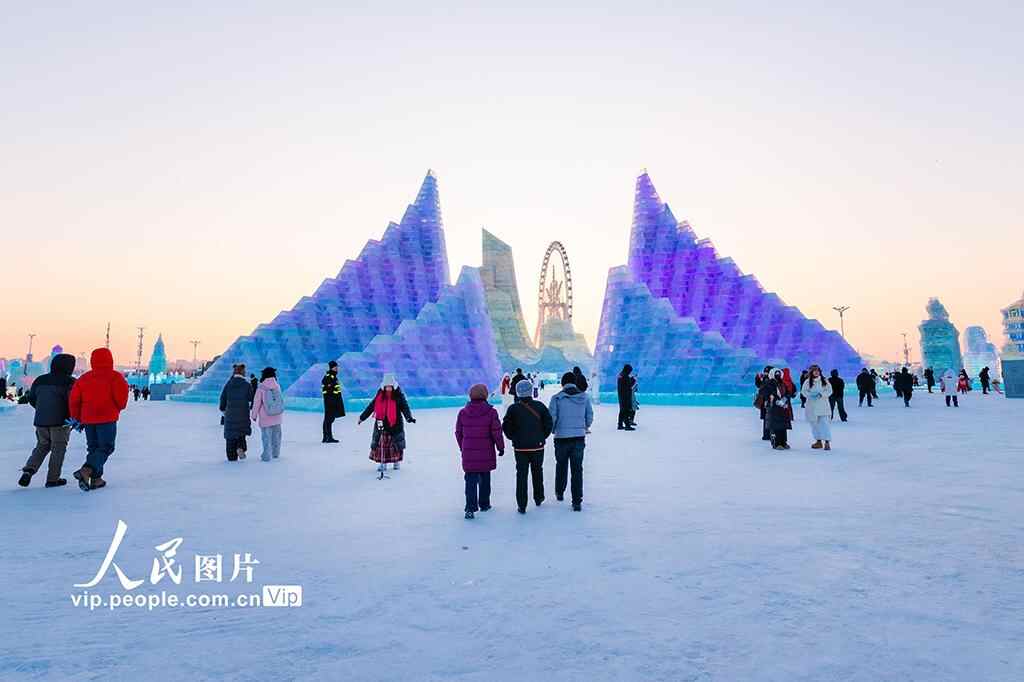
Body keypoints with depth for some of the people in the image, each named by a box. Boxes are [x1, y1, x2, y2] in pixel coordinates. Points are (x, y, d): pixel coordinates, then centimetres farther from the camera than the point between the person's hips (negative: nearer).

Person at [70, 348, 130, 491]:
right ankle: (86, 470, -22)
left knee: (93, 448, 16)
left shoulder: (84, 378, 10)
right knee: (106, 448, -1)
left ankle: (95, 479, 15)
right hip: (107, 419, -5)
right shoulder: (115, 377, -5)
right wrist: (119, 407, 12)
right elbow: (121, 398, -10)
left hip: (88, 420, 5)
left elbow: (73, 400, 10)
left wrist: (77, 419, 19)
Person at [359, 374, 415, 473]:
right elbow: (371, 407, 9)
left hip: (395, 424, -2)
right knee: (381, 443, 1)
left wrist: (409, 417, -30)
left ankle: (396, 462, 25)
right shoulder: (379, 396, 2)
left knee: (396, 444, 7)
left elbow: (405, 407, -14)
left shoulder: (399, 396, -6)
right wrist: (362, 417, 12)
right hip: (382, 424, 2)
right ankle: (382, 463, 14)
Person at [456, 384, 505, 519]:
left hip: (468, 453, 1)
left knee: (471, 480, 4)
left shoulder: (462, 413, -1)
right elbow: (496, 432, -9)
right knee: (485, 479, 16)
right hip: (486, 453, -1)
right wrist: (501, 447, 5)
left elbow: (458, 432, 6)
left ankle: (470, 508, -6)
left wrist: (462, 448, 21)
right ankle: (484, 504, 29)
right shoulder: (491, 412, -10)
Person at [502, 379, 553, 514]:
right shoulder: (539, 406, -5)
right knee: (537, 472, 20)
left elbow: (506, 427, -5)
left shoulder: (513, 408, -7)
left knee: (521, 475, 4)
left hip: (520, 447, -1)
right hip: (537, 446, 1)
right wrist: (542, 437, 9)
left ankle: (522, 505, 4)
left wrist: (514, 438, 8)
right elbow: (548, 423, -3)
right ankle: (538, 498, 34)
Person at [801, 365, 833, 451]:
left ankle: (827, 442, -9)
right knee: (814, 423, 7)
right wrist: (811, 395, -17)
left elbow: (829, 391, 1)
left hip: (823, 406, -2)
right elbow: (803, 391, 0)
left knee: (824, 422, -10)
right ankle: (818, 441, 18)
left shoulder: (824, 381, 4)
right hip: (812, 406, 2)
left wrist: (821, 394, -15)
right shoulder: (808, 381, 3)